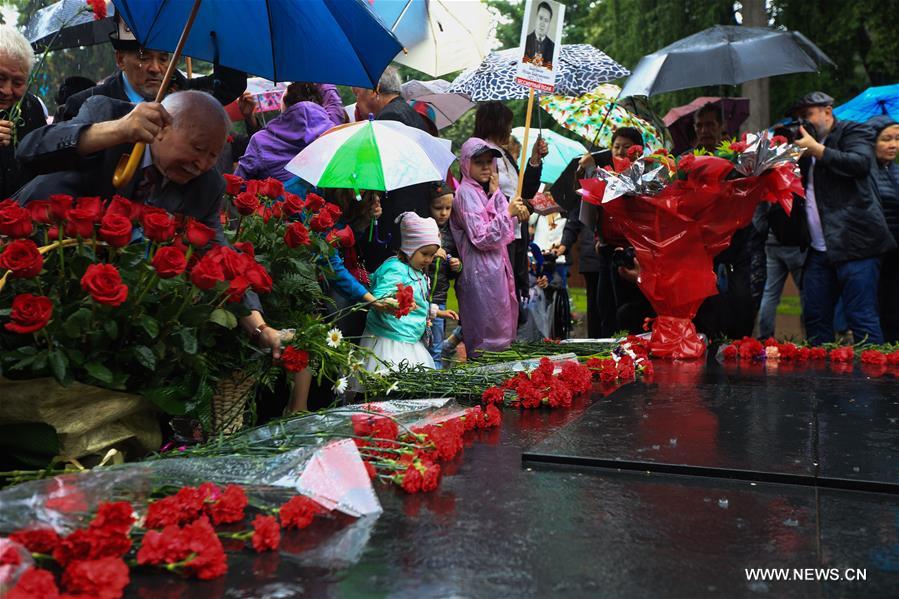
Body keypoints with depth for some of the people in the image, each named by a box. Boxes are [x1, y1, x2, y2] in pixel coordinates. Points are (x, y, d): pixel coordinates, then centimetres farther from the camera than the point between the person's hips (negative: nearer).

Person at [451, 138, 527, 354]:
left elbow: (507, 234, 9)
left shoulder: (486, 191, 15)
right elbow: (481, 238, -18)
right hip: (480, 270, -9)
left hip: (496, 267, 9)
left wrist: (496, 193, 3)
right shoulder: (466, 193, -10)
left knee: (502, 326, 13)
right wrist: (508, 213, -18)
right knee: (486, 336, -3)